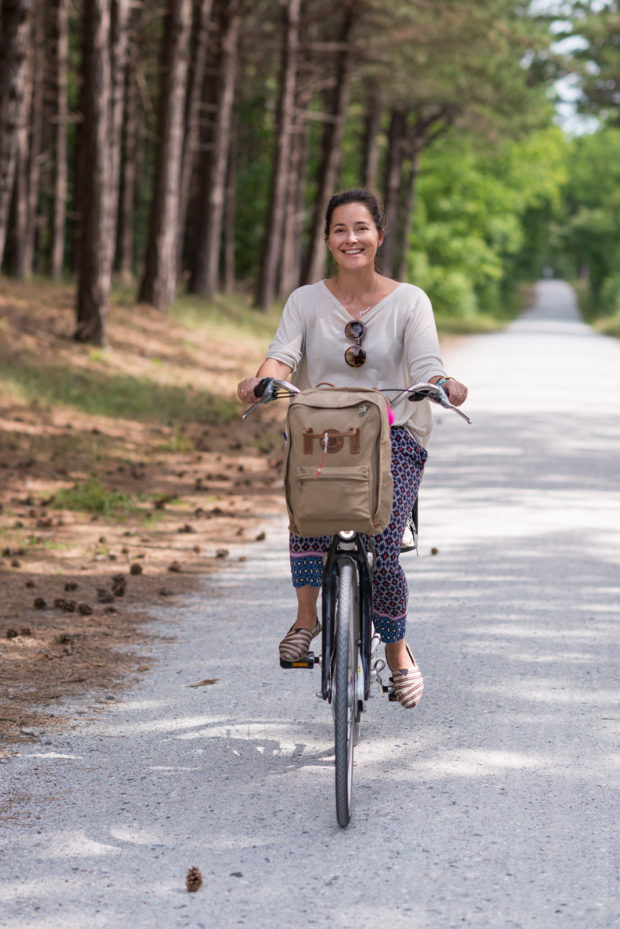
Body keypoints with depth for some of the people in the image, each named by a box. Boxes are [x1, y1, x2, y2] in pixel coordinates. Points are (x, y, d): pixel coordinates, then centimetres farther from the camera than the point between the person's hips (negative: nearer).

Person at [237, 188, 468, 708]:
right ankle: (307, 614, -21)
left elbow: (425, 364, -10)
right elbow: (284, 353, -9)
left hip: (394, 436, -1)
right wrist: (263, 380, -32)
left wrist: (442, 385, -34)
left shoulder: (409, 301, 4)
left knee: (383, 551, -19)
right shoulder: (307, 301, 7)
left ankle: (397, 649, 8)